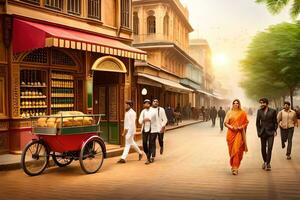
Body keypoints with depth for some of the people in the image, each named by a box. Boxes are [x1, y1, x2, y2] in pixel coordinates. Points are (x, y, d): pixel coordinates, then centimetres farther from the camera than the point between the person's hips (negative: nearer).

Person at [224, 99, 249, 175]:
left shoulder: (242, 113, 2)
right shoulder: (229, 112, 5)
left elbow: (246, 122, 5)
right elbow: (226, 123, 3)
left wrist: (241, 127, -11)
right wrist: (231, 127, -13)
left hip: (239, 133, -2)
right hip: (231, 133, 2)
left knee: (237, 150, -11)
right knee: (231, 150, 8)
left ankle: (235, 168, -8)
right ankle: (233, 165, 29)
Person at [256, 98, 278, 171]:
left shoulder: (273, 111, -2)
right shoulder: (259, 111, 4)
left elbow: (275, 122, 3)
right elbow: (257, 122, 7)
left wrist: (275, 131, -6)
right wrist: (259, 132, 1)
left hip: (270, 132, -2)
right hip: (263, 133, 2)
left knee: (269, 148, -9)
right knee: (263, 148, 9)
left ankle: (268, 163, -2)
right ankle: (265, 161, 26)